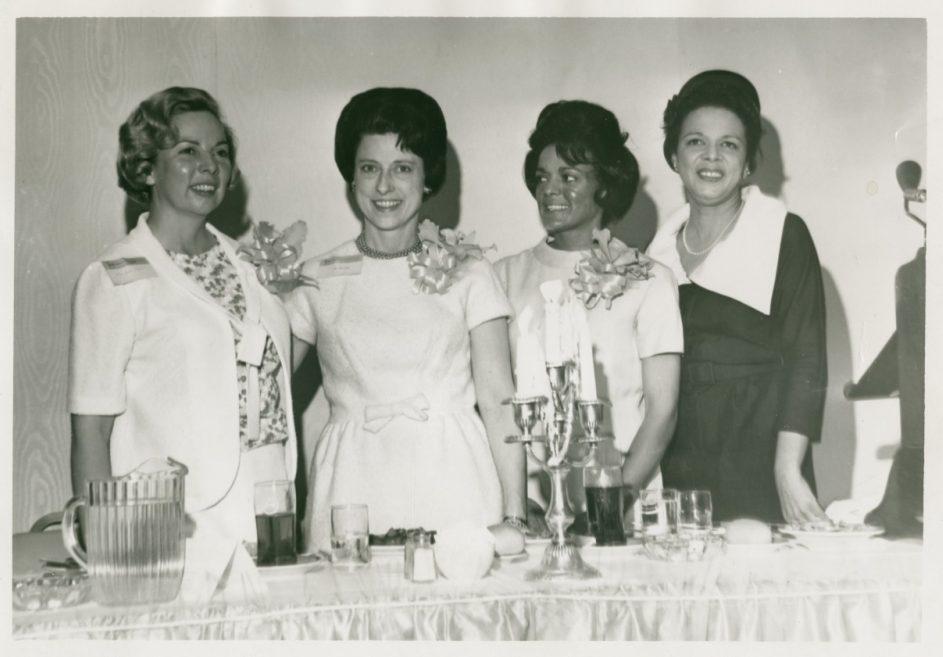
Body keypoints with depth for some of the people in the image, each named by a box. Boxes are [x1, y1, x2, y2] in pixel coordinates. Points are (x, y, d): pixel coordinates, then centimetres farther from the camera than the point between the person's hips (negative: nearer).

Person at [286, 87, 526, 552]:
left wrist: (514, 516, -8)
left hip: (454, 484, 0)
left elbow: (498, 402, 0)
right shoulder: (317, 280, 9)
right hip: (352, 491, 1)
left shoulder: (468, 275, 5)